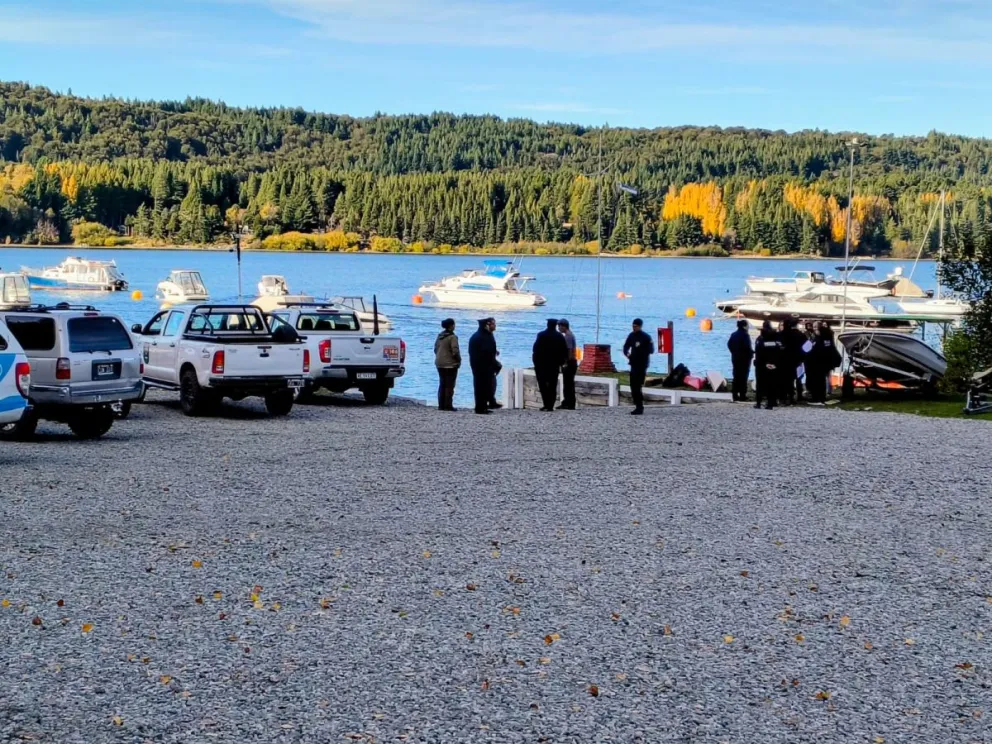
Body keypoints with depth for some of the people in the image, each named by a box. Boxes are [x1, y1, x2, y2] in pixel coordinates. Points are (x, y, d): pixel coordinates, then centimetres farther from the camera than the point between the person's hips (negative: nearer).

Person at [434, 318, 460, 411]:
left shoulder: (440, 336, 7)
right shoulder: (452, 337, -16)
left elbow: (435, 349, 12)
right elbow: (455, 351, -20)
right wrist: (459, 360, -4)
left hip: (440, 364, 7)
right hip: (450, 364, -7)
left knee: (442, 385, 13)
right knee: (449, 386, -2)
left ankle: (441, 405, 14)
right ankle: (448, 405, -2)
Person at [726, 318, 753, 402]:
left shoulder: (733, 335, 8)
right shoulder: (745, 335, -17)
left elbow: (729, 344, 11)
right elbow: (747, 347, -21)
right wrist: (751, 353, -4)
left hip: (735, 358, 7)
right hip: (744, 358, -7)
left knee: (736, 377, 12)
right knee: (743, 377, -3)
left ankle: (735, 394, 12)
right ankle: (742, 395, -3)